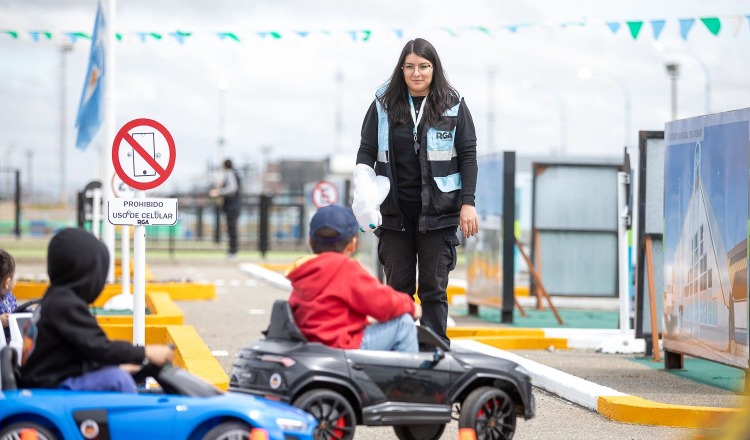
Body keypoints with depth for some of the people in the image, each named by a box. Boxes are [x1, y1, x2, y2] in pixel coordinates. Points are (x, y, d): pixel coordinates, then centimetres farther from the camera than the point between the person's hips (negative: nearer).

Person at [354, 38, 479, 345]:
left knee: (434, 288, -1)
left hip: (438, 212, -2)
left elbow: (468, 156, 3)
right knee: (398, 286, 6)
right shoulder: (383, 105, 5)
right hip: (395, 212, 2)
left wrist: (468, 203, -4)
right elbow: (366, 153, 7)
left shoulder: (453, 106, 2)